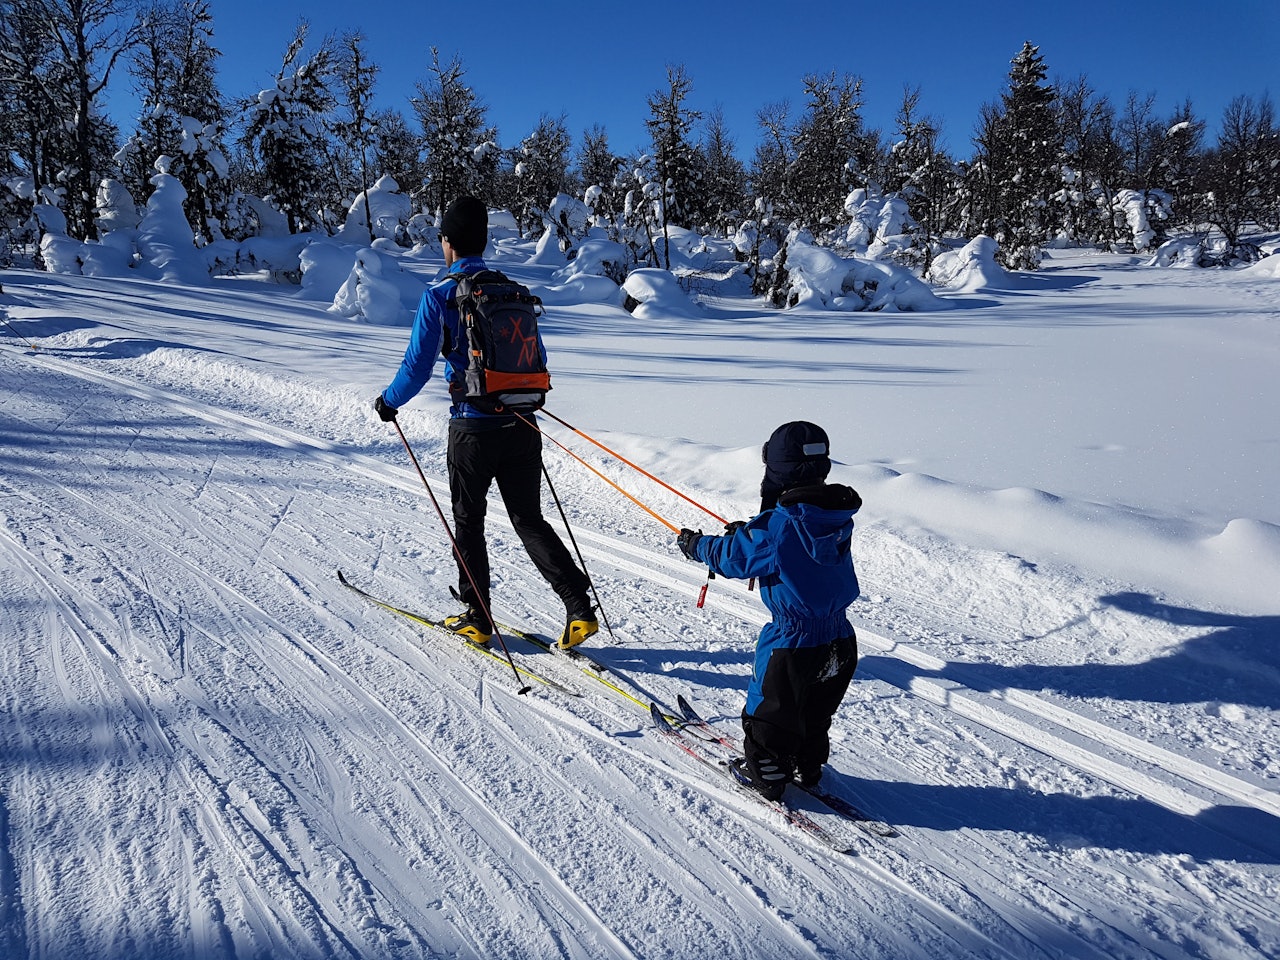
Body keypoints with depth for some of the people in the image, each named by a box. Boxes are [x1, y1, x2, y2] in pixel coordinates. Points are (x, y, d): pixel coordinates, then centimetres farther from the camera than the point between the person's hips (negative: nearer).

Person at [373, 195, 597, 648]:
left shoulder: (439, 295, -7)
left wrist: (388, 402, 9)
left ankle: (477, 618, 22)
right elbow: (538, 357, 14)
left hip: (473, 428, -4)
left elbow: (418, 365, -9)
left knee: (468, 522, 13)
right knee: (529, 520, 12)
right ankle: (580, 607, 0)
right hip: (521, 424, 4)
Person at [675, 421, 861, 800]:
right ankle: (807, 767, 43)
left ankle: (764, 773, 32)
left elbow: (732, 557, -9)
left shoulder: (774, 527, -24)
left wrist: (695, 545, 9)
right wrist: (747, 531, 21)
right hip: (840, 640, 7)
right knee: (816, 711, 27)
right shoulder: (840, 518, -4)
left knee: (770, 710, 17)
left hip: (794, 644, -6)